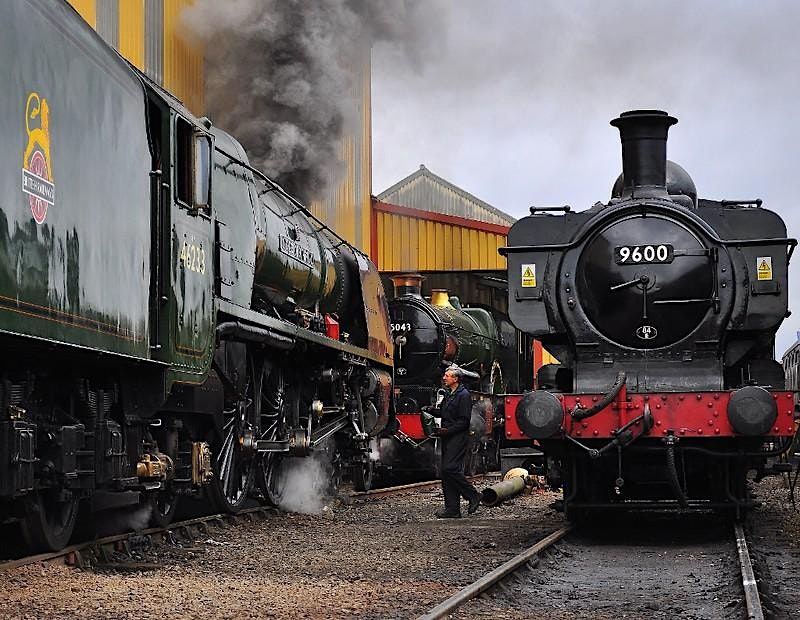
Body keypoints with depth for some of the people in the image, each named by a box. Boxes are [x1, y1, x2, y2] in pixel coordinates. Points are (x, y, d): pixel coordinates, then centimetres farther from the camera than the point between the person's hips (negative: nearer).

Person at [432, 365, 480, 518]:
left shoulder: (464, 395, -9)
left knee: (450, 468, -18)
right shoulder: (448, 396, 19)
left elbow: (464, 421, -15)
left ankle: (473, 495, -3)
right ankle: (452, 509, 7)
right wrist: (439, 429, 10)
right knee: (446, 471, 5)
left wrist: (448, 430, -19)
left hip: (458, 438, -10)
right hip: (448, 438, 10)